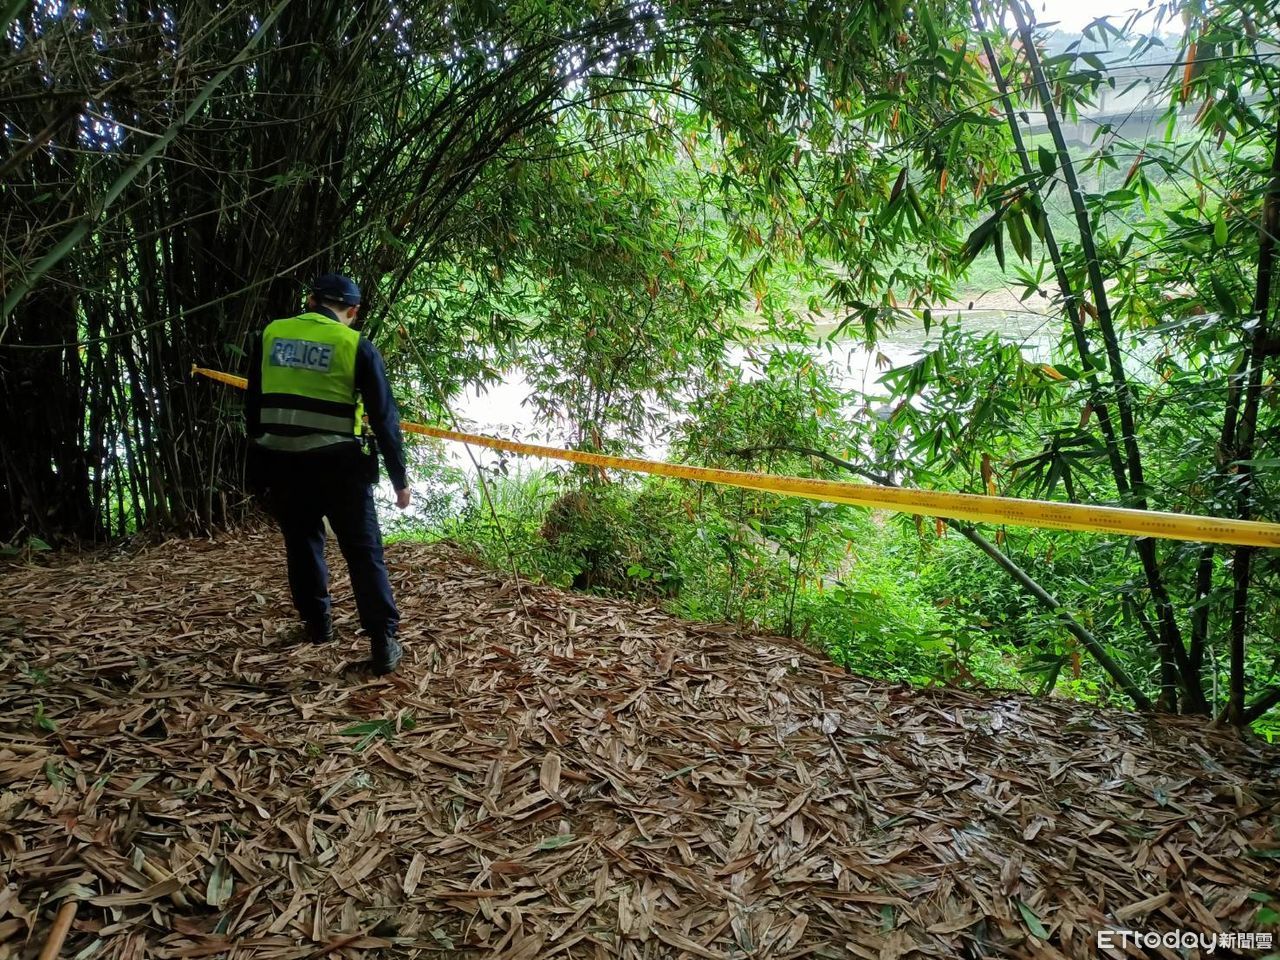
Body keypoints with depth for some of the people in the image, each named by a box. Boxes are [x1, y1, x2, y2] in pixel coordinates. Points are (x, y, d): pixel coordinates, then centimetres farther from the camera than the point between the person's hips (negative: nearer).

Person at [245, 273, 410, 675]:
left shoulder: (270, 335, 6)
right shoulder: (356, 346, -5)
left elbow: (253, 405, 13)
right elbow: (384, 416, -5)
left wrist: (258, 464, 23)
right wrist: (399, 478, 2)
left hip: (280, 464, 4)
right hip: (338, 466, -3)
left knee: (301, 545, 21)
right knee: (364, 552, 4)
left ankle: (316, 624, 33)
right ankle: (383, 643, 1)